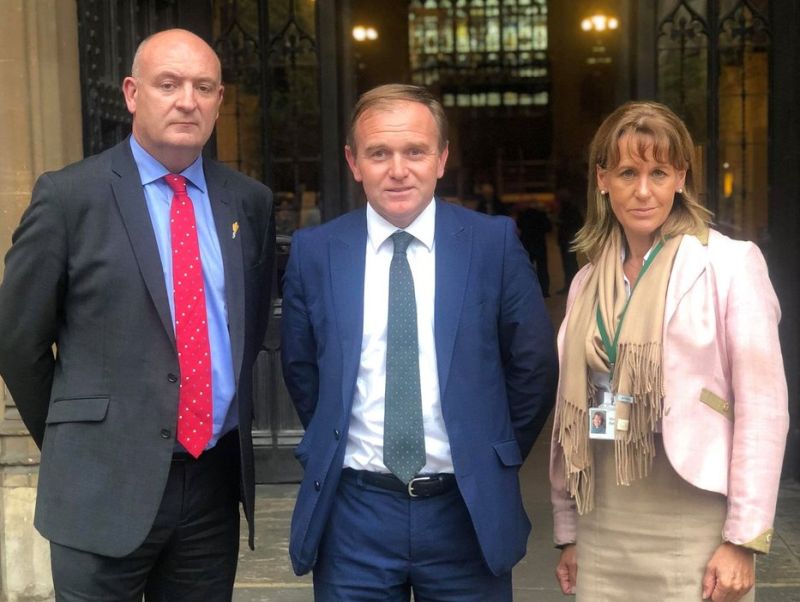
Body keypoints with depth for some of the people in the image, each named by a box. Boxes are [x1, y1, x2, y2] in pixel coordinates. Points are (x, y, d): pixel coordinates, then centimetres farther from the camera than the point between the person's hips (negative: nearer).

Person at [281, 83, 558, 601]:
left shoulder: (494, 243, -4)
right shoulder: (315, 252, -1)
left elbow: (534, 365, 3)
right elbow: (301, 368, 10)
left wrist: (495, 460, 6)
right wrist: (331, 447, 9)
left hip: (469, 511, 0)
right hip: (353, 512, 1)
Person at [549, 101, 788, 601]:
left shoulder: (731, 264, -7)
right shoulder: (587, 281, 8)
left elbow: (764, 409, -9)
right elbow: (573, 409, 11)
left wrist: (743, 541, -12)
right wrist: (568, 531, 12)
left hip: (693, 530, -4)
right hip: (602, 532, 4)